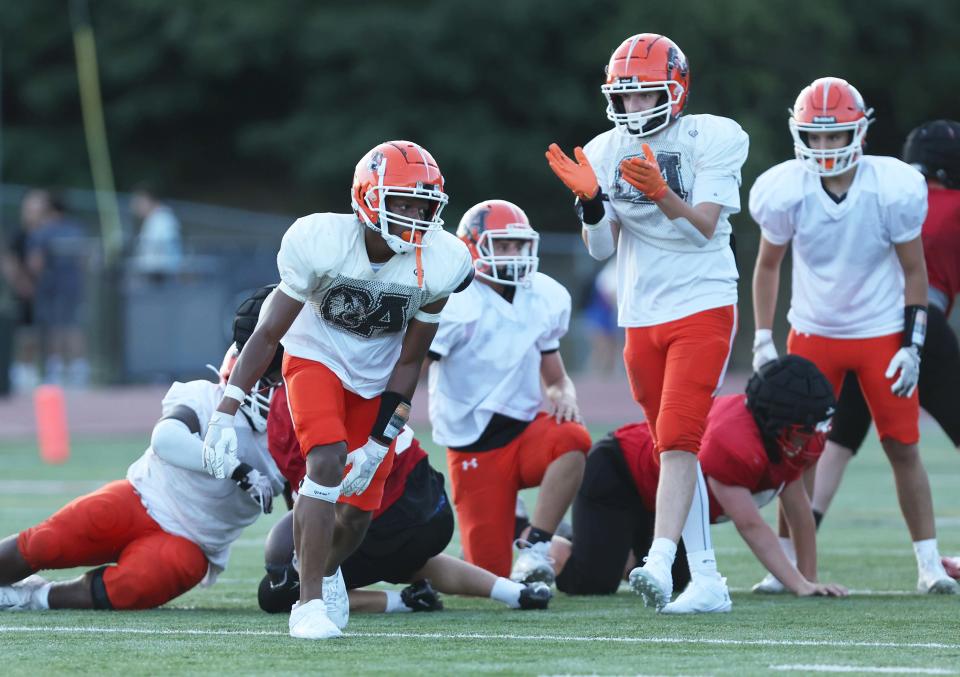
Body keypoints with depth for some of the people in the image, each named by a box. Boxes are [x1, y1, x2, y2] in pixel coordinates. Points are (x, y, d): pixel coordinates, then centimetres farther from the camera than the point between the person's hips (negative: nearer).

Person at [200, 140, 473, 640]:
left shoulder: (438, 264, -22)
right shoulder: (320, 242, -28)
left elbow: (409, 361, -11)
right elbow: (268, 332, -19)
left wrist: (379, 444, -14)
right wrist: (226, 412, -23)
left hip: (375, 382, 3)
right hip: (316, 360, -3)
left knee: (359, 511, 1)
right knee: (327, 462, -28)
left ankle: (328, 570, 37)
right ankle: (310, 601, -19)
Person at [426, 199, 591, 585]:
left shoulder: (544, 297, 5)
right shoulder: (455, 305, -13)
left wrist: (564, 395, -8)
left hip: (526, 427, 4)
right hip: (474, 448, -4)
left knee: (572, 439, -33)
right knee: (492, 574, -8)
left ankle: (535, 547, -21)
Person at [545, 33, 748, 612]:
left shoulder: (713, 140, -8)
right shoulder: (606, 153, 4)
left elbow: (705, 227, -15)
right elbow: (601, 248, 3)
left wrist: (660, 193, -31)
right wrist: (590, 200, -15)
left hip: (704, 308, -5)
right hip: (643, 318, 5)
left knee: (677, 441, -18)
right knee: (674, 450, 8)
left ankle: (660, 565, -27)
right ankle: (707, 578, 12)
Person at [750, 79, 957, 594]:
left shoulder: (892, 189, -18)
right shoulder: (786, 192, -15)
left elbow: (913, 269, -5)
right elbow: (768, 265, 2)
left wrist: (913, 344, -9)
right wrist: (762, 341, -1)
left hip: (882, 333, -1)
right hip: (813, 333, 1)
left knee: (903, 449, -1)